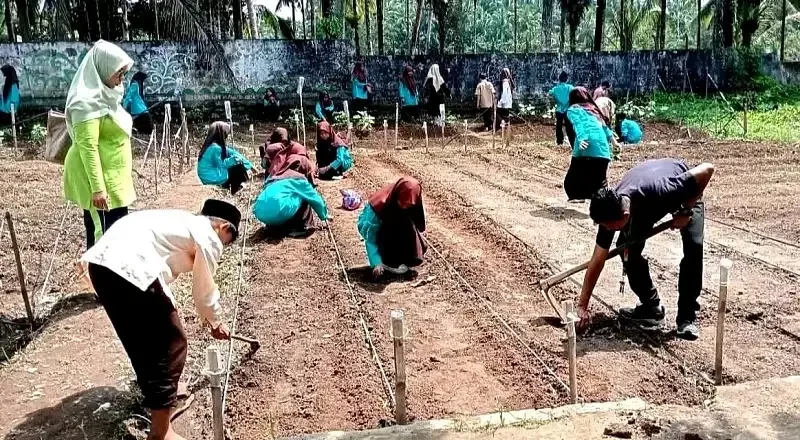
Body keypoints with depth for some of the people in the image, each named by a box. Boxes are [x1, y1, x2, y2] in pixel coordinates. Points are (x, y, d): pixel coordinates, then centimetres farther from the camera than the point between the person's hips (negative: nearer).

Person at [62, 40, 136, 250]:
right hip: (98, 180, -10)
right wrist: (97, 188, -26)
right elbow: (87, 147, -23)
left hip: (112, 178, 10)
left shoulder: (104, 95, 13)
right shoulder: (87, 102, -17)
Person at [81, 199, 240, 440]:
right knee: (170, 345, 4)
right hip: (130, 270, -9)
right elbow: (204, 290, 12)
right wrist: (216, 321, 30)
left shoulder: (183, 222, 30)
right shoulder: (209, 237, 5)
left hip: (101, 263, 9)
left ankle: (159, 392, 48)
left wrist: (168, 306, 46)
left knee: (142, 339, 27)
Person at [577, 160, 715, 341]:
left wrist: (685, 211, -28)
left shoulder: (658, 191, -47)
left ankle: (687, 316, -8)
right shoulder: (611, 210, -31)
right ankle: (651, 307, 5)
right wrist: (582, 306, -20)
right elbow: (597, 261, -22)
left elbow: (707, 169, -33)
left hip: (684, 192, -3)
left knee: (694, 246, -22)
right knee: (627, 248, -13)